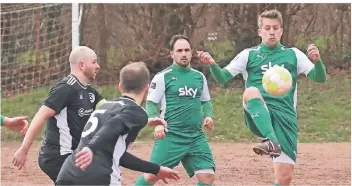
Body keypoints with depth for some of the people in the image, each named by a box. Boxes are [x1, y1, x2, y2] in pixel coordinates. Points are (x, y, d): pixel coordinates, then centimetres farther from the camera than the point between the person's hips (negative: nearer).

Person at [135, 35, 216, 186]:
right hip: (170, 135, -4)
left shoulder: (199, 77, 12)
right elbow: (151, 103, -2)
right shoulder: (163, 77, -3)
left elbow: (206, 101, 24)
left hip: (196, 137, 4)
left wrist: (208, 116, 4)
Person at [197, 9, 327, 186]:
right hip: (258, 117, -1)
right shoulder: (249, 55, 12)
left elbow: (320, 78, 6)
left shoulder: (293, 54, 13)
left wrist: (317, 61, -16)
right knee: (251, 91, -36)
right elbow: (222, 78, 7)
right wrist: (212, 64, -15)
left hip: (285, 115, 1)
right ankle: (272, 141, -54)